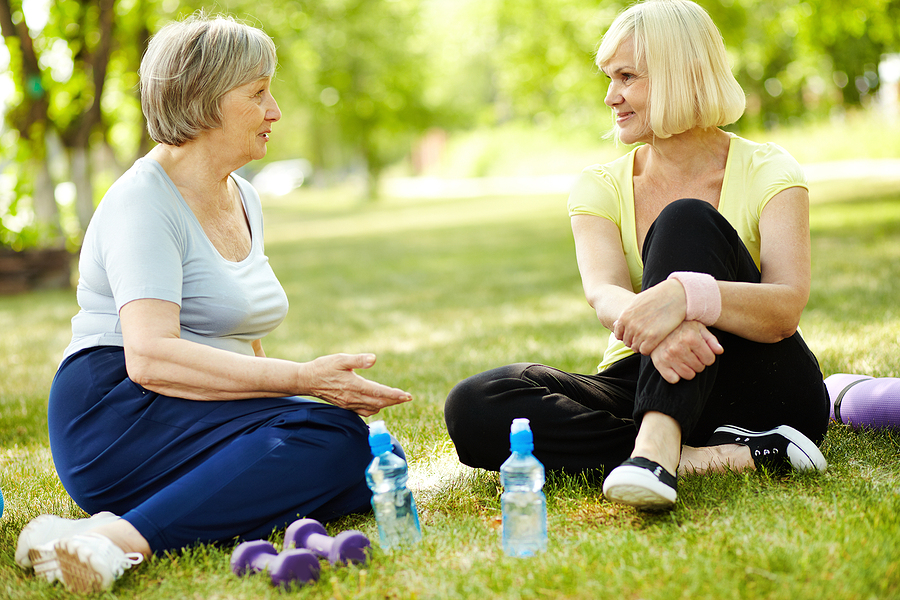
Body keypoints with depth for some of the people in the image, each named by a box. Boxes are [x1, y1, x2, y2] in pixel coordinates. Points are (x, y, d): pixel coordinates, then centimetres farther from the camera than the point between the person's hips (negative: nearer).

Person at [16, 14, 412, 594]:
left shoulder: (244, 200, 17)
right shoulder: (145, 201, -10)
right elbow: (150, 357, -24)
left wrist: (335, 385, 7)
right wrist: (304, 379, -25)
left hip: (210, 418, 9)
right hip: (119, 416, -8)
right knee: (330, 435, -28)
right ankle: (118, 541, -37)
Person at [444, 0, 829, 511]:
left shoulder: (768, 172, -3)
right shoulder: (600, 187, 6)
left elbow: (787, 308, -20)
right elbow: (604, 295, -16)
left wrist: (686, 295, -42)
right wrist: (650, 325, -41)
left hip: (763, 391, -3)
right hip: (643, 385, 3)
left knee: (687, 221, -25)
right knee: (474, 409, -23)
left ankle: (657, 448, -41)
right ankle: (725, 458, -30)